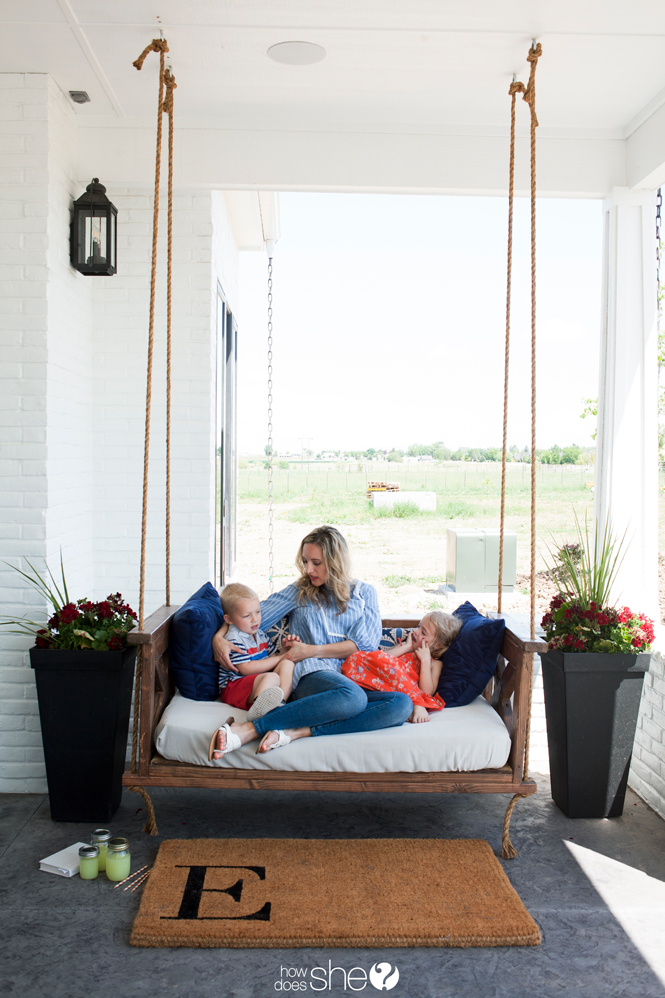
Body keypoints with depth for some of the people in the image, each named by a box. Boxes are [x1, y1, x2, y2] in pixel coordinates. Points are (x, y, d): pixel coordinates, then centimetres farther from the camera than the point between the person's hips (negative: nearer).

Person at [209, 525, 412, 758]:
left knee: (402, 703, -32)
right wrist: (219, 637, -3)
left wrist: (311, 651, -2)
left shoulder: (364, 593, 19)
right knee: (352, 697, -40)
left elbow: (366, 643, 5)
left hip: (355, 680, 3)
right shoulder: (299, 592, 20)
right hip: (311, 677, -2)